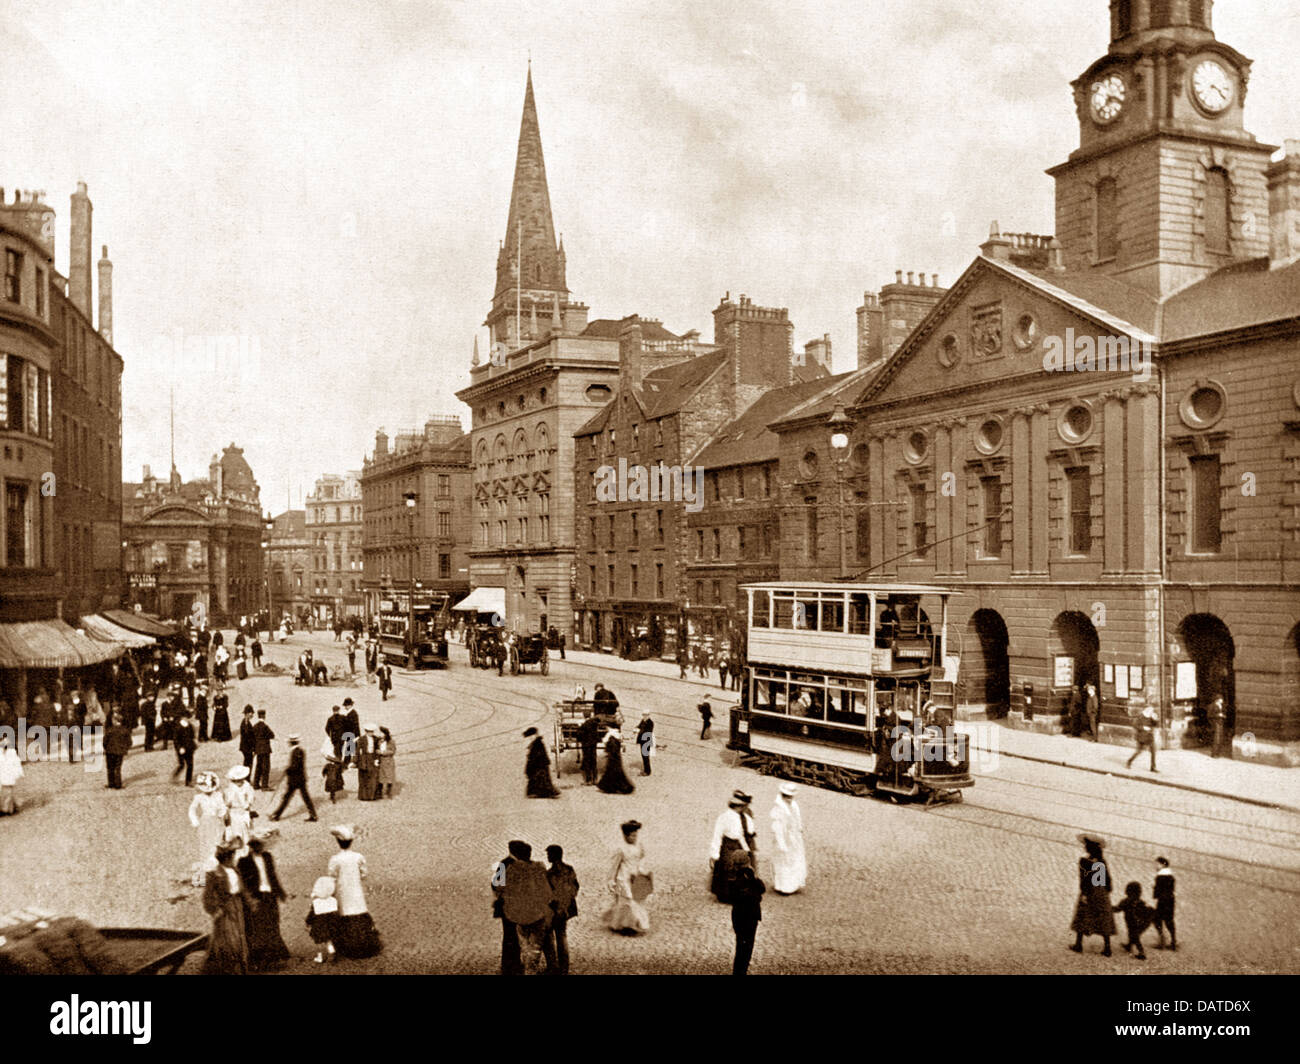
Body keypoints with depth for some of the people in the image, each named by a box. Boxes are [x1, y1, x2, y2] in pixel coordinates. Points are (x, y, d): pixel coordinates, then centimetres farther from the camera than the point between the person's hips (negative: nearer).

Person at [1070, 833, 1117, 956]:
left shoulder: (1084, 860, -11)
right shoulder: (1102, 861, 4)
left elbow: (1084, 878, -16)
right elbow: (1108, 877, 6)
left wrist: (1083, 893, -15)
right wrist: (1108, 891, 13)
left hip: (1089, 891, -4)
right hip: (1102, 892, 4)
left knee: (1082, 918, 9)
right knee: (1103, 920, 7)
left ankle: (1078, 944, 13)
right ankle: (1107, 947, 5)